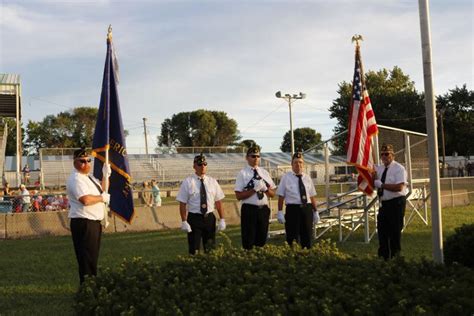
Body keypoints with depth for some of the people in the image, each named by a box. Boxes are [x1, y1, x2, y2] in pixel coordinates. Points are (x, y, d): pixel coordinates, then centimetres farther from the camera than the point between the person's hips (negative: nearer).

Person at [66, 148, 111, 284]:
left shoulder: (88, 177, 15)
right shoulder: (76, 179, -16)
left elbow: (100, 190, 25)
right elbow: (86, 200, -30)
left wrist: (105, 176, 12)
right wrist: (102, 197, -15)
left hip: (93, 222, 10)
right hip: (84, 223, -10)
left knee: (93, 257, 17)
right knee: (87, 259, -6)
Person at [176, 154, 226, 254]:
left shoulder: (212, 181, 6)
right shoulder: (188, 182, -4)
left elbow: (218, 202, 6)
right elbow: (182, 204, -6)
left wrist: (222, 219, 1)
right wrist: (184, 222, -13)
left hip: (209, 217, 3)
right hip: (194, 218, -3)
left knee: (210, 248, 13)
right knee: (194, 250, 0)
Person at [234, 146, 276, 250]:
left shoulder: (264, 172, 11)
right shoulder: (243, 173, -4)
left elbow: (272, 194, 11)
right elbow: (239, 196, -10)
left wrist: (265, 188, -9)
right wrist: (254, 189, -18)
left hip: (264, 209, 5)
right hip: (249, 209, -5)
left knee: (262, 240, 12)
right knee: (248, 242, 0)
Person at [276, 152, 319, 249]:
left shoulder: (307, 178, 11)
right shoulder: (286, 177, 1)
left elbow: (312, 196, 12)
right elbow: (281, 196, -2)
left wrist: (315, 211, 10)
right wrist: (280, 212, -8)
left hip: (307, 209, 4)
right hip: (293, 209, -4)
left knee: (307, 237, 10)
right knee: (293, 238, -2)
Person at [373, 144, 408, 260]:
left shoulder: (399, 168, -9)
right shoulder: (379, 168, 12)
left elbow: (399, 187, -21)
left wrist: (382, 185, -19)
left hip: (396, 203, -7)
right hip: (384, 203, 7)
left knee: (395, 230, 0)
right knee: (382, 230, 12)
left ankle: (395, 257, 13)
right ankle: (384, 256, 25)